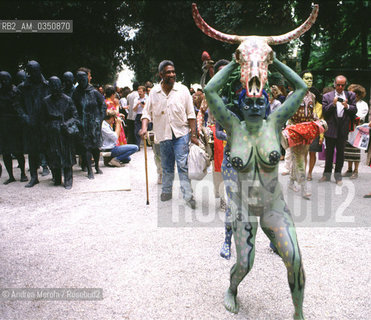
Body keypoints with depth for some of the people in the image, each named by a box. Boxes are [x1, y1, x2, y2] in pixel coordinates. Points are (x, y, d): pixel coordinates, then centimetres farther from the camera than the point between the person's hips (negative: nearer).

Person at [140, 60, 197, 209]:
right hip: (163, 134, 2)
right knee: (166, 166, 14)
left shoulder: (182, 90, -1)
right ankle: (167, 191, 30)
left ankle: (188, 196, -3)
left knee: (183, 165, -8)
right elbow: (147, 112, 9)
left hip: (181, 133, -2)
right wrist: (144, 127, -10)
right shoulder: (154, 92, 4)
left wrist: (193, 135, -2)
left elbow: (191, 114, 1)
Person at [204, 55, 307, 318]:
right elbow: (210, 91, -17)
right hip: (243, 205, 0)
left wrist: (274, 61, -4)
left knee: (294, 260, -11)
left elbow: (301, 88, -8)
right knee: (244, 264, 5)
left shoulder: (273, 124, -8)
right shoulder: (234, 126, -10)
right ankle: (232, 289, 42)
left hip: (274, 205, 1)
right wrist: (234, 63, -10)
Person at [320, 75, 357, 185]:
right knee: (329, 152, 8)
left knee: (340, 153, 8)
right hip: (331, 129, -1)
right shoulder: (327, 96, 3)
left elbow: (355, 111, 3)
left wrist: (347, 106, -15)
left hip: (343, 129, 1)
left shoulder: (350, 95, 8)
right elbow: (324, 112, -5)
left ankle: (338, 176, 19)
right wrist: (333, 104, -18)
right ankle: (327, 174, 21)